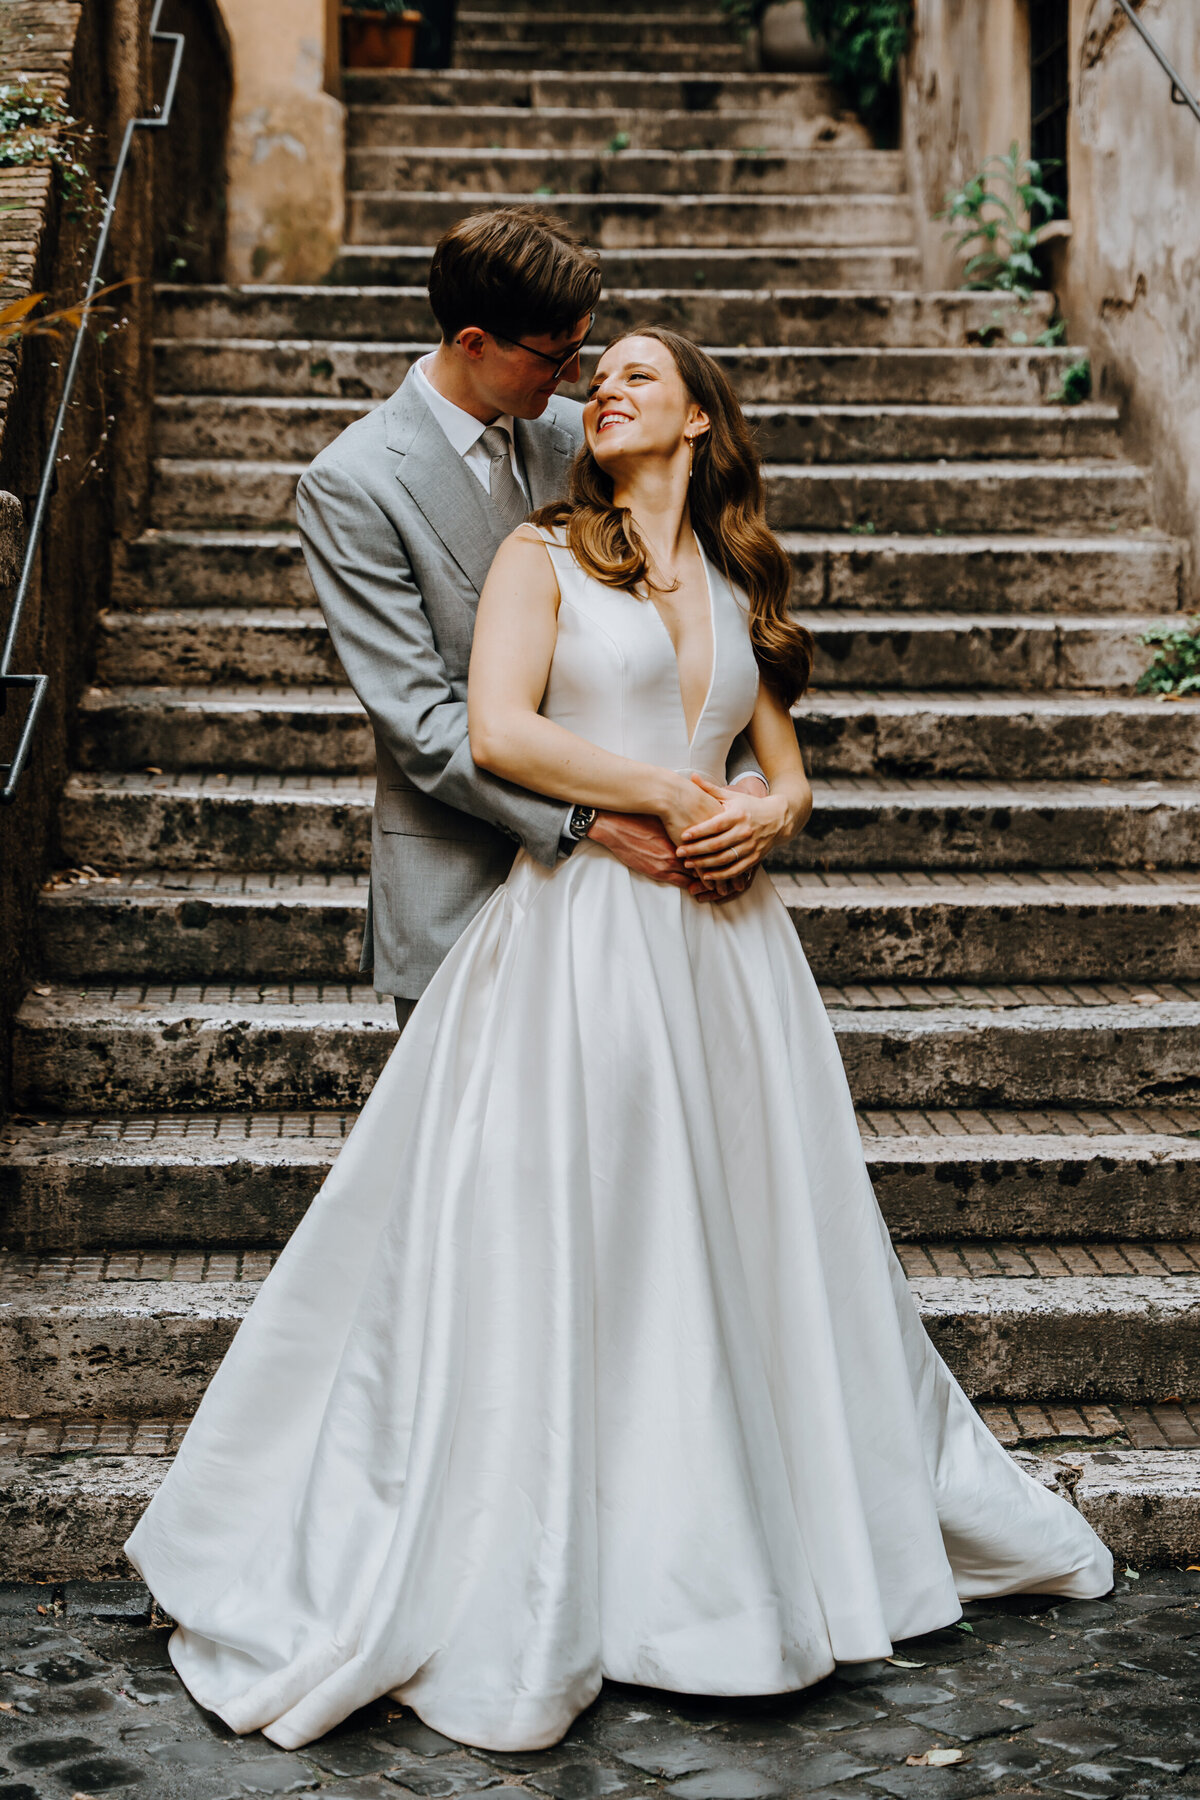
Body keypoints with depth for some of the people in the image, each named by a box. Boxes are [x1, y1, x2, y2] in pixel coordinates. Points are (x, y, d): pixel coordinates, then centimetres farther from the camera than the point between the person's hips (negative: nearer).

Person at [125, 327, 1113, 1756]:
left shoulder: (737, 584, 17)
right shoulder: (544, 554, 3)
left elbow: (787, 770, 19)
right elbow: (498, 730, -11)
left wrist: (766, 816, -3)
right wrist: (662, 794, -9)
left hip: (723, 939, 5)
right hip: (582, 929, -5)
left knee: (748, 1242, 11)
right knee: (557, 1243, -4)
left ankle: (777, 1536, 27)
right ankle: (519, 1594, 7)